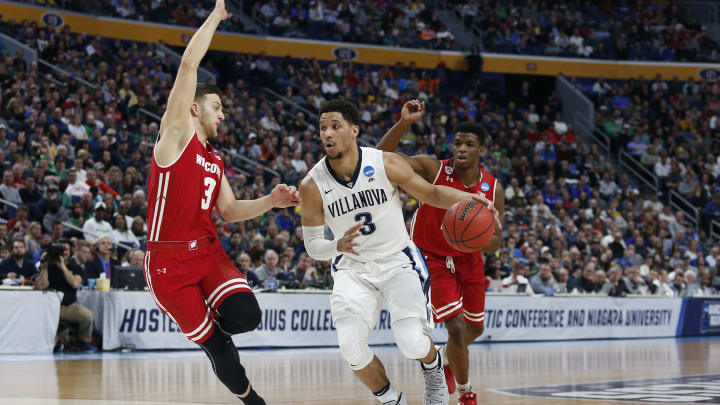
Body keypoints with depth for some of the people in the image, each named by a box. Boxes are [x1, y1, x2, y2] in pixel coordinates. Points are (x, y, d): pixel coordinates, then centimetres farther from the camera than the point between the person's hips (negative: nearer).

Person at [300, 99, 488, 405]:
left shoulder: (386, 164, -15)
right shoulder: (312, 185, -14)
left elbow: (431, 193, -1)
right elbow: (312, 245, -7)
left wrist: (467, 198, -21)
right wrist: (338, 245, -30)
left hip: (398, 260, -1)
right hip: (352, 268, 1)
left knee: (410, 341, -19)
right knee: (351, 346, -20)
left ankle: (434, 370, 20)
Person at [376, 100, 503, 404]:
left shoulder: (493, 189, -13)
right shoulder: (433, 170, -21)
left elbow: (494, 244, -8)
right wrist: (404, 123, -43)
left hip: (469, 259, 5)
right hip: (433, 258, -5)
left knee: (474, 329, 21)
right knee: (457, 328, -16)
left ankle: (449, 365, 54)